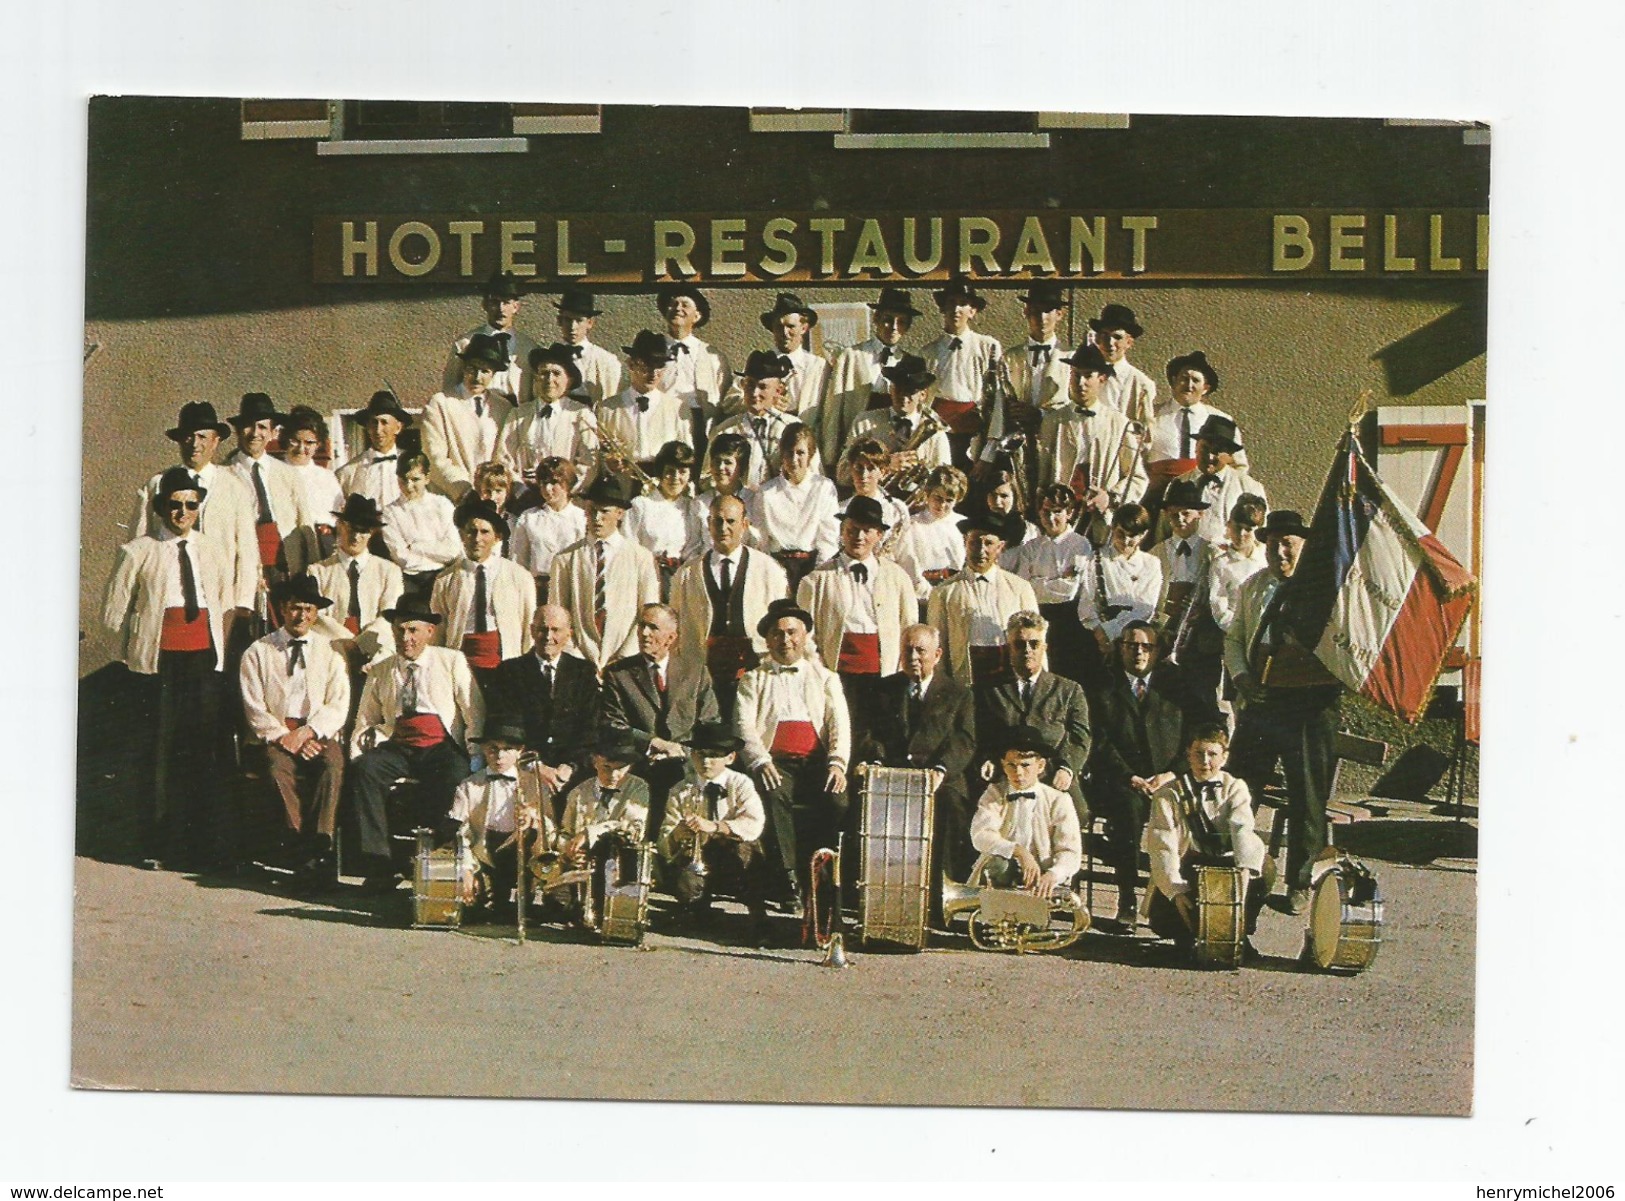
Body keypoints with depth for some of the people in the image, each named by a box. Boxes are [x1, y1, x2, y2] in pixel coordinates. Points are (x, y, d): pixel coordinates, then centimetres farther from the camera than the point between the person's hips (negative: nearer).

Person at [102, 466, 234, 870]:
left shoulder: (212, 551, 13)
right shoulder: (137, 553, 1)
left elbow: (225, 605, 20)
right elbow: (113, 611, 5)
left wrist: (219, 647, 11)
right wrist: (138, 643, 3)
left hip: (204, 657, 3)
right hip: (158, 661, -3)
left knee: (204, 749, 2)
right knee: (158, 750, -3)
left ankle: (205, 843, 10)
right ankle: (154, 846, 5)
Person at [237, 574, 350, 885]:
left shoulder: (330, 651, 15)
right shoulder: (257, 653, 12)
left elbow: (338, 706, 5)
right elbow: (254, 709, 3)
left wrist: (306, 732, -12)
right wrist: (284, 737, -13)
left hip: (320, 734, 1)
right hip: (275, 734, -1)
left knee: (333, 766, -33)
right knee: (279, 768, -34)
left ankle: (320, 846, -40)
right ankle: (303, 854, -38)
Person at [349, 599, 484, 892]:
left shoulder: (452, 662, 10)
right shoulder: (380, 673, 18)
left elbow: (474, 712, 4)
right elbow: (365, 722, 20)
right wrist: (355, 755, 1)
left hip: (442, 746, -3)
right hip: (397, 748, 3)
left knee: (455, 775, -37)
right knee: (363, 770, -29)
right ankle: (378, 865, -31)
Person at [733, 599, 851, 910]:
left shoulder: (825, 678, 22)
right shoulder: (753, 680, 19)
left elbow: (839, 724, 9)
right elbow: (744, 725, 4)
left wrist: (837, 763, -10)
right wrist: (761, 762, -15)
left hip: (816, 762, 1)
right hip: (775, 762, -1)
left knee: (838, 801, -31)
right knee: (773, 796, -35)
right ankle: (787, 880, -32)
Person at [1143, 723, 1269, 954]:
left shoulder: (1235, 788, 4)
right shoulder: (1167, 794, 0)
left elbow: (1243, 831, -16)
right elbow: (1162, 848, -12)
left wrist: (1244, 869, -38)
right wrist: (1176, 891, -30)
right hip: (1185, 868, -1)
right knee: (1163, 921, -30)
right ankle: (1189, 933, 6)